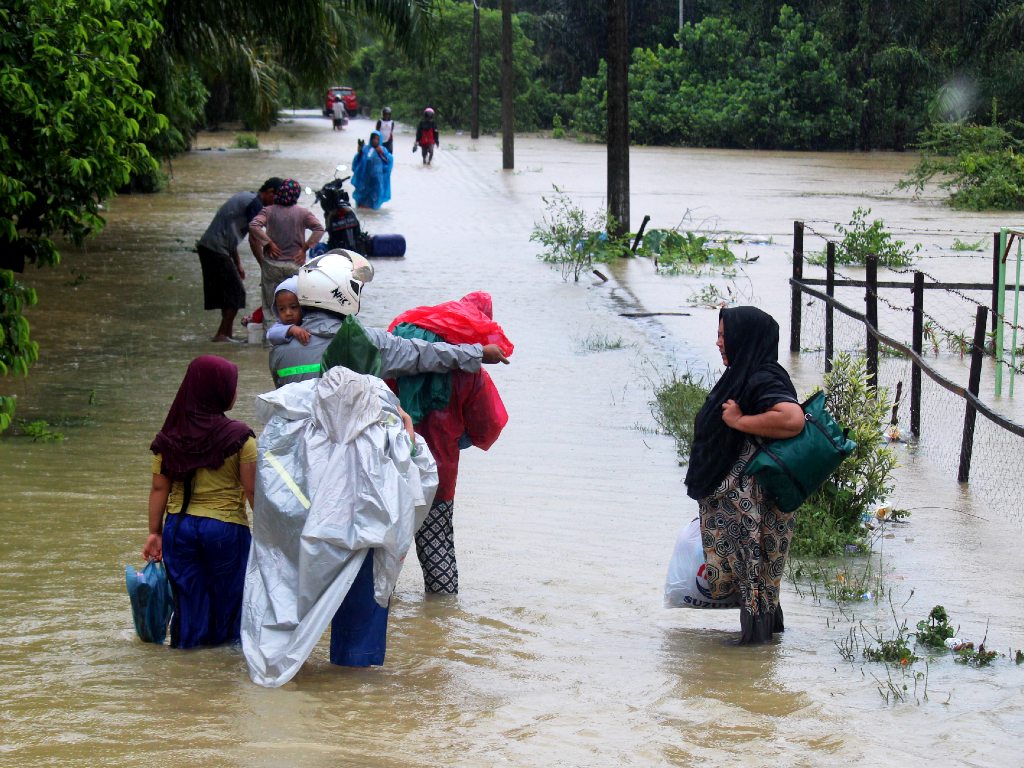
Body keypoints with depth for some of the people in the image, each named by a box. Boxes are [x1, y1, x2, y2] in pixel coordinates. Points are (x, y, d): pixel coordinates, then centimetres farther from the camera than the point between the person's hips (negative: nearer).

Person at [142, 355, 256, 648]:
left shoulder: (170, 437, 0)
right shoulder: (239, 437, -10)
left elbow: (159, 488, 2)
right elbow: (253, 492, -10)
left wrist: (155, 531, 8)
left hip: (179, 526, 3)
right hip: (225, 527, -3)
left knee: (189, 600, 11)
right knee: (225, 595, 10)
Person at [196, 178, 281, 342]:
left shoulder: (244, 197, 20)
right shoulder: (255, 204, -9)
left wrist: (238, 264, 24)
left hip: (206, 246, 10)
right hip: (217, 250, -10)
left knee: (229, 292, 14)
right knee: (236, 292, -5)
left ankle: (226, 334, 16)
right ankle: (222, 334, -6)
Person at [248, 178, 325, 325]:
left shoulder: (269, 211, -2)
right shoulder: (303, 213, -2)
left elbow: (253, 226, -18)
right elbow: (319, 229, -13)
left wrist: (268, 243, -10)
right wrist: (305, 248, -6)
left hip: (272, 264, 0)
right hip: (295, 264, 0)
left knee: (269, 305, 9)